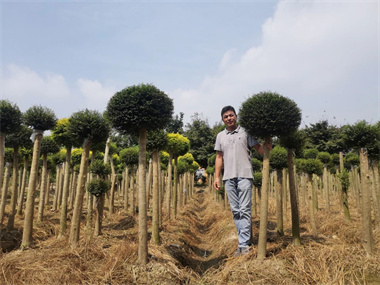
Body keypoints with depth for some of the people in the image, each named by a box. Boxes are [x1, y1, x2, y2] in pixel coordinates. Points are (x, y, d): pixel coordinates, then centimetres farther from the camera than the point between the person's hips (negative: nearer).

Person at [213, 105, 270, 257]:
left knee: (244, 210, -5)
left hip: (244, 176, -4)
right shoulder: (220, 136, 14)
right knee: (235, 211, 7)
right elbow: (219, 157, 15)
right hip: (229, 177, 4)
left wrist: (267, 146, -20)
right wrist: (217, 176, 9)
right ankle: (245, 240, 18)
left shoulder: (245, 132, 4)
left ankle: (244, 245, -1)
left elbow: (259, 149, 2)